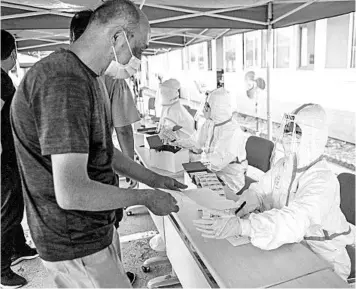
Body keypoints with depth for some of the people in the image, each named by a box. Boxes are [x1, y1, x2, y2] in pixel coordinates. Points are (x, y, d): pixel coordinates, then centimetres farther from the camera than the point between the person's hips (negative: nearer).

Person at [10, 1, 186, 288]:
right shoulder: (65, 82, -27)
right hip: (75, 245, -9)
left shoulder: (84, 78, 8)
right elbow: (72, 193, -31)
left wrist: (152, 178, 10)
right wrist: (145, 197, -18)